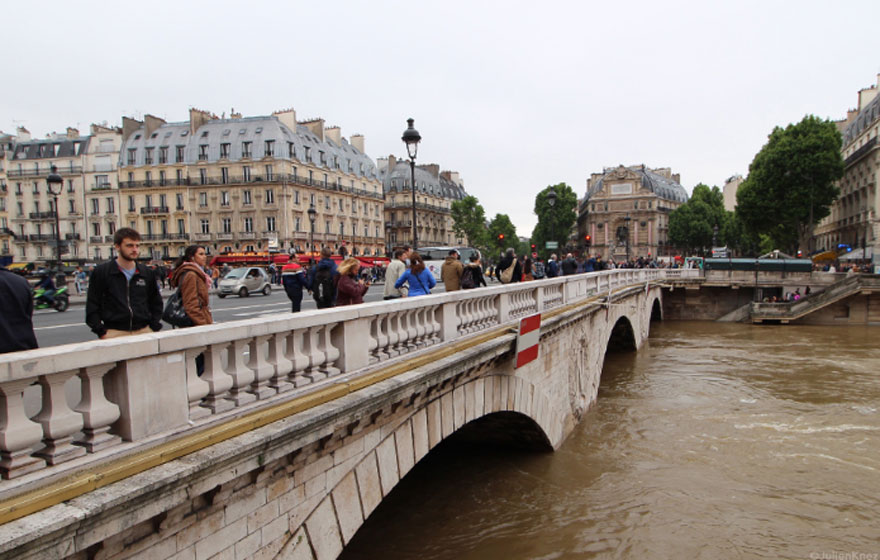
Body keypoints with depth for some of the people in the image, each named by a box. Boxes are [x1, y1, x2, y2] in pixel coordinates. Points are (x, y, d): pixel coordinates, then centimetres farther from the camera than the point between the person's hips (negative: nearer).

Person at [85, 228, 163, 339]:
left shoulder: (146, 273, 11)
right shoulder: (101, 271, 2)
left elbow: (156, 302, 18)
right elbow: (92, 306, 3)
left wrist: (154, 328, 7)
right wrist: (101, 332, -5)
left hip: (144, 331, 3)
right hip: (114, 333, -2)